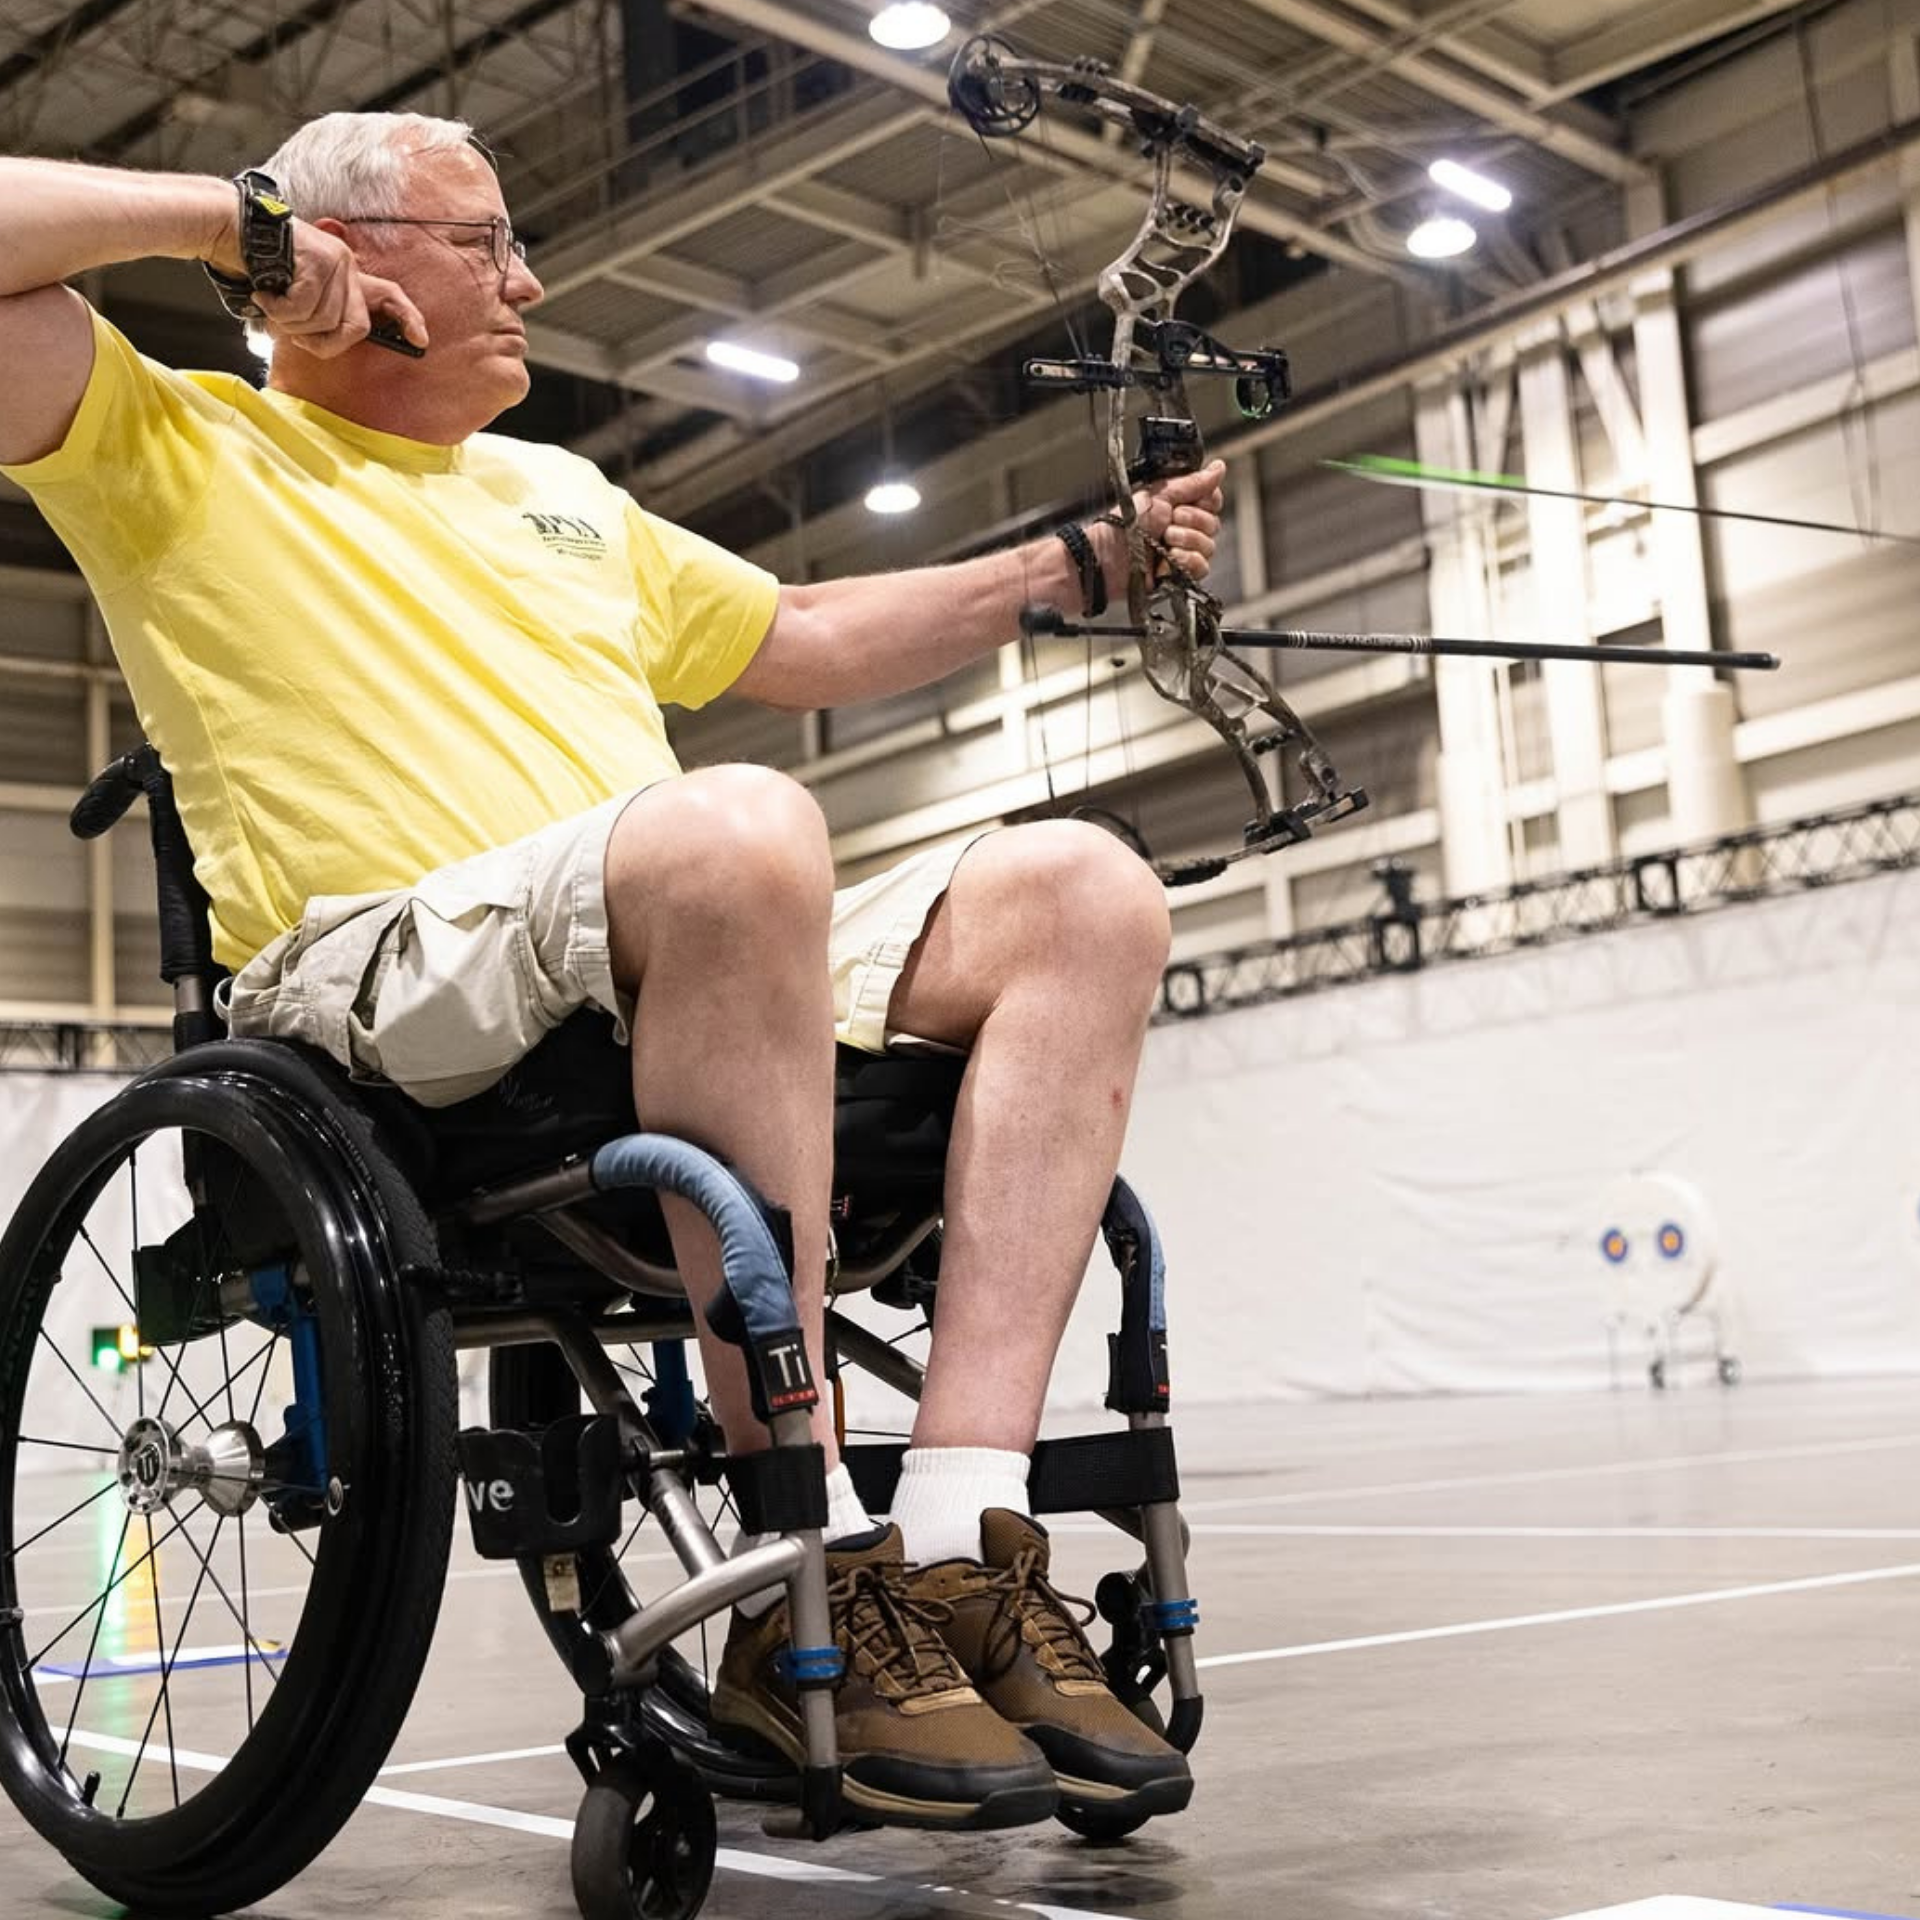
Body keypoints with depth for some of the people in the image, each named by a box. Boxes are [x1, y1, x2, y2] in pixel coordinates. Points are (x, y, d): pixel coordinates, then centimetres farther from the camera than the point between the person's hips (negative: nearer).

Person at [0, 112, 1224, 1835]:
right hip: (390, 990, -7)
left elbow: (813, 643, 37)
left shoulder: (565, 494, 33)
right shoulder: (179, 448, 12)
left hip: (702, 980, 7)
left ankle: (961, 1549, -25)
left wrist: (1083, 563, 31)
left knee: (1084, 890, -13)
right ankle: (812, 1585, -33)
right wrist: (236, 214, 0)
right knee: (737, 829, -38)